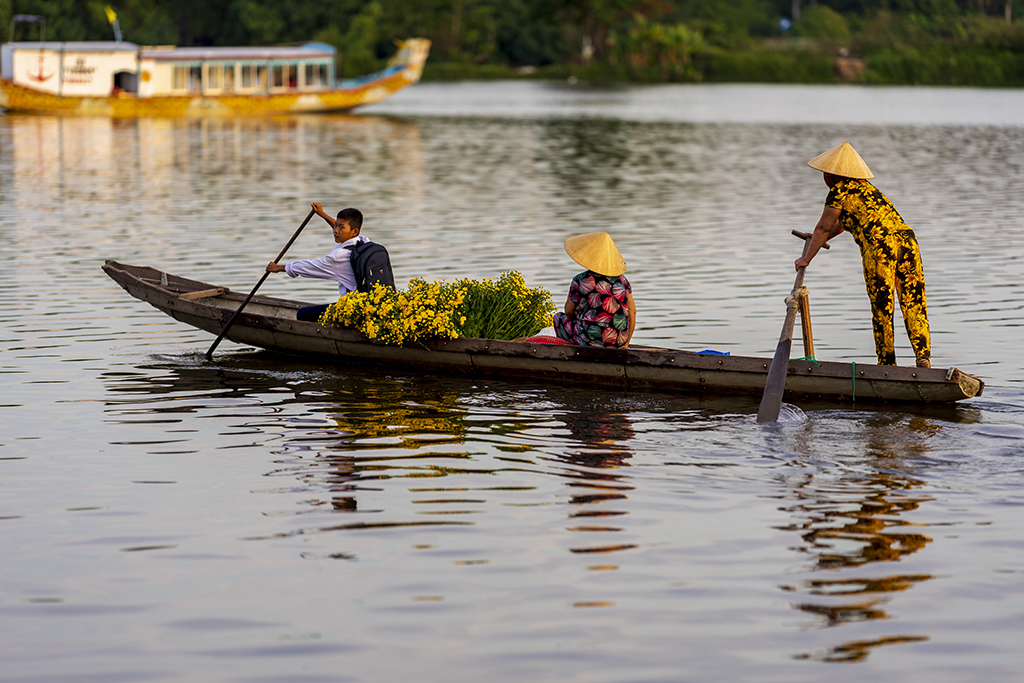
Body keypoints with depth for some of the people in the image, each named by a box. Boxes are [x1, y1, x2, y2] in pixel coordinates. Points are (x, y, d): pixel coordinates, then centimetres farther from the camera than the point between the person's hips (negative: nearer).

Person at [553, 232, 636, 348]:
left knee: (559, 317, 23)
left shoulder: (580, 281, -10)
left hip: (590, 341, -5)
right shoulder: (622, 281, 2)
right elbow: (632, 312, 6)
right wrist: (626, 343, 15)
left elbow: (569, 312, -1)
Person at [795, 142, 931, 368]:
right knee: (914, 305, -1)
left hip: (879, 246, -7)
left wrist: (807, 258, 21)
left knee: (882, 308, 4)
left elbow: (823, 227, 11)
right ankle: (923, 356, -15)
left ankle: (887, 363, 12)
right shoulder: (865, 188, 29)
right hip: (907, 240, 7)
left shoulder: (839, 190, 4)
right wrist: (821, 238, 57)